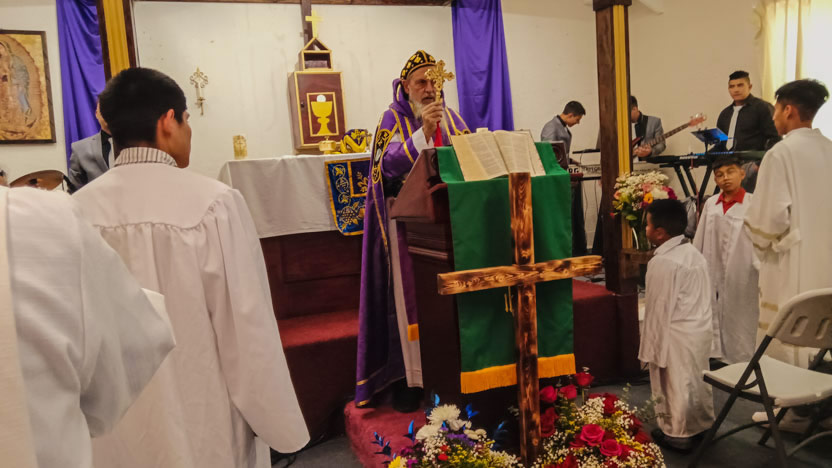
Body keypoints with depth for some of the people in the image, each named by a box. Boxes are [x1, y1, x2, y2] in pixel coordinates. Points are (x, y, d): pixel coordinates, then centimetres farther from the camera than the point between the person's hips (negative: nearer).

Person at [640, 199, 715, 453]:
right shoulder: (695, 253, 6)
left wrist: (652, 348, -11)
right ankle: (703, 425, 36)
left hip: (677, 336, -9)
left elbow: (659, 309, -18)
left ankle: (677, 434, 20)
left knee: (676, 384, 6)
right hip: (702, 329, 9)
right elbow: (703, 298, 11)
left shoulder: (662, 262, -21)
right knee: (698, 380, 21)